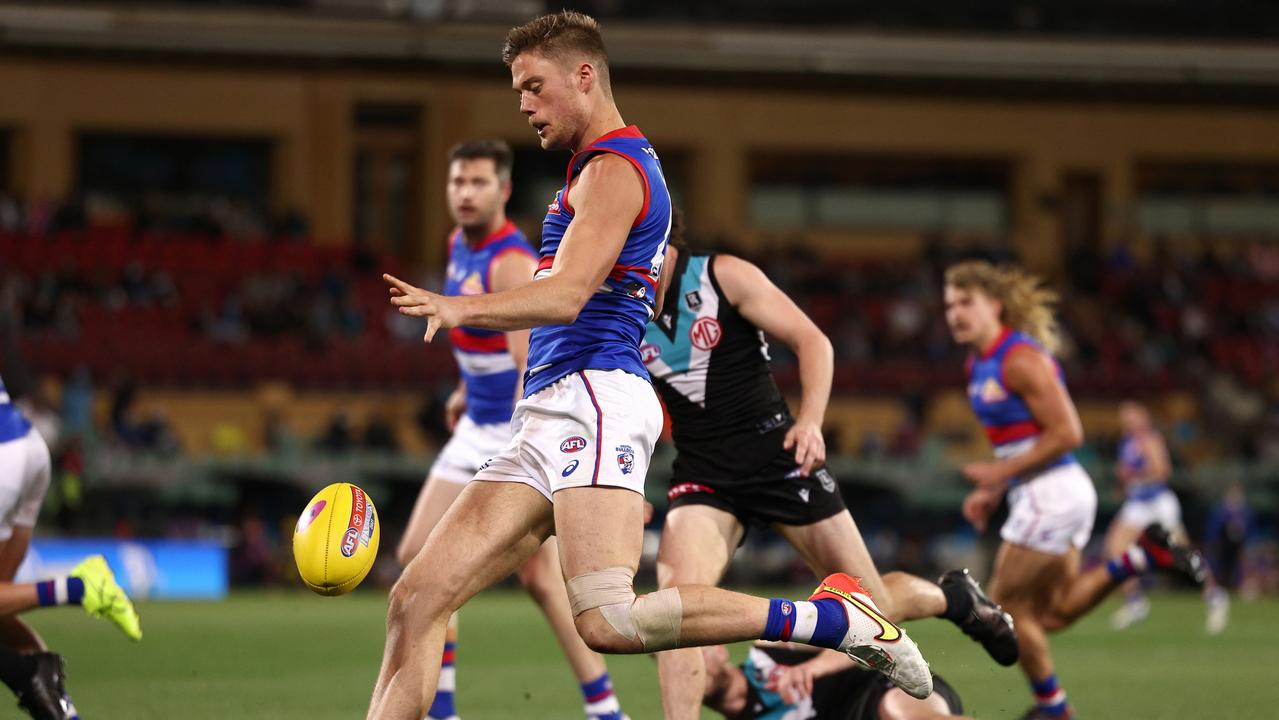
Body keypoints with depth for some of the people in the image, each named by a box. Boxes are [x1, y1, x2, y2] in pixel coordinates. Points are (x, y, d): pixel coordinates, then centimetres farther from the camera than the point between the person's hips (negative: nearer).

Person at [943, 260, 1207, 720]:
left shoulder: (1021, 359, -17)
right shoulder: (980, 363, 12)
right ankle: (1142, 556, 12)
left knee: (1007, 605, 0)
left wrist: (1000, 472, -18)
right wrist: (991, 493, 10)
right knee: (1051, 614, 12)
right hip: (1036, 495, 10)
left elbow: (1067, 434, -20)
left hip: (1052, 493, -10)